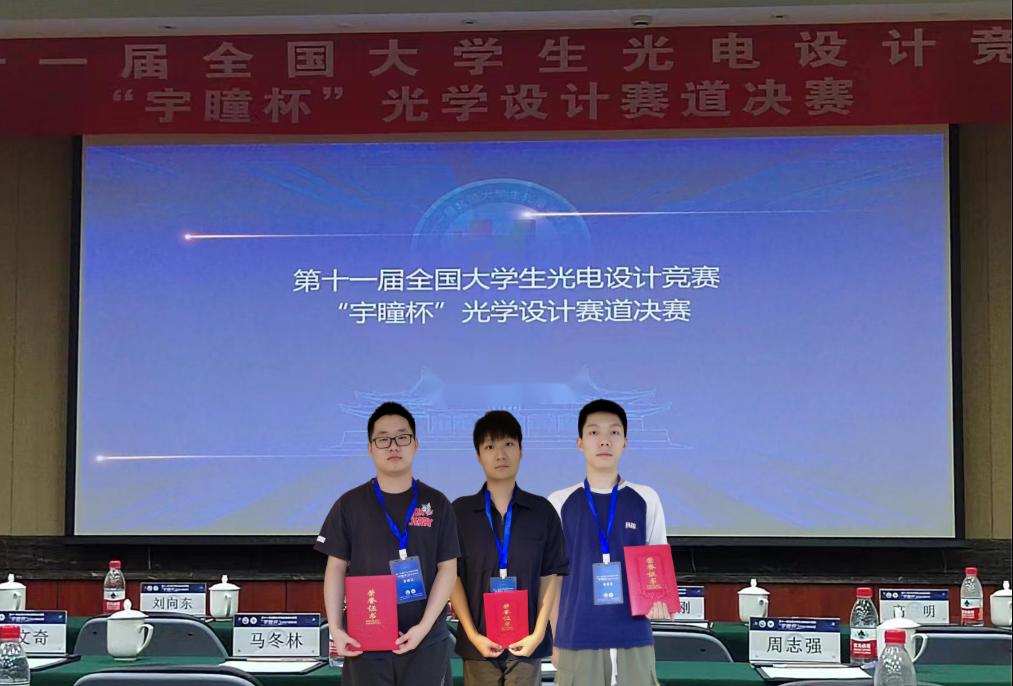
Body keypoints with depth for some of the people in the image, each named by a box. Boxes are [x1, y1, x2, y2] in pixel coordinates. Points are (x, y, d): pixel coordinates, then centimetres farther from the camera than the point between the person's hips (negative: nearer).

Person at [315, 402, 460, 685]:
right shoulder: (350, 504, 4)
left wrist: (424, 626, -10)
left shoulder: (436, 504, 4)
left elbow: (447, 569, 2)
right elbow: (336, 569, 5)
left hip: (427, 641, 0)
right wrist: (335, 629, -7)